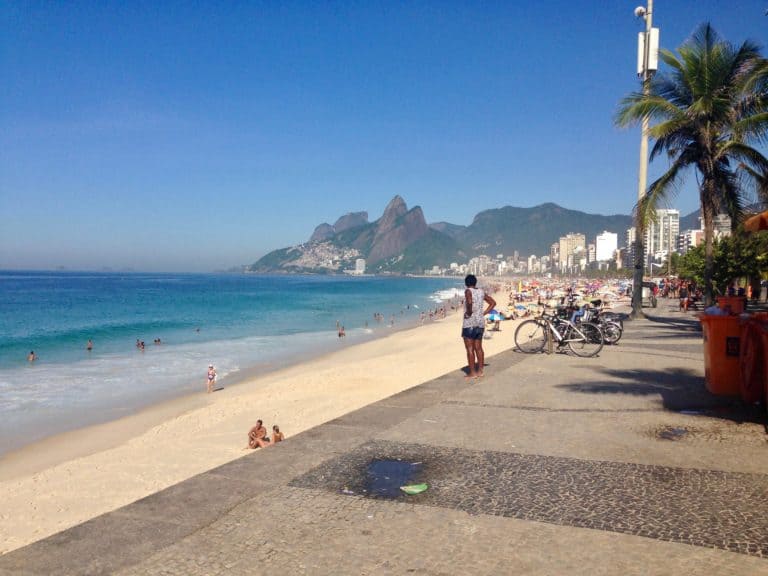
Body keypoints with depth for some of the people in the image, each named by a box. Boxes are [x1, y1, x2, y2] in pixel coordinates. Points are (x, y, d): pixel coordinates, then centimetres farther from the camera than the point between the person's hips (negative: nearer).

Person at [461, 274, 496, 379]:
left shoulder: (468, 291, -11)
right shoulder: (481, 291, 9)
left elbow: (469, 302, -32)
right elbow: (493, 303, 15)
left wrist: (469, 312, -16)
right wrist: (484, 313, 11)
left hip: (469, 323, -7)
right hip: (480, 323, 7)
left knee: (470, 348, -2)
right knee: (478, 347, 13)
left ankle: (472, 373, -1)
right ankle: (480, 371, 17)